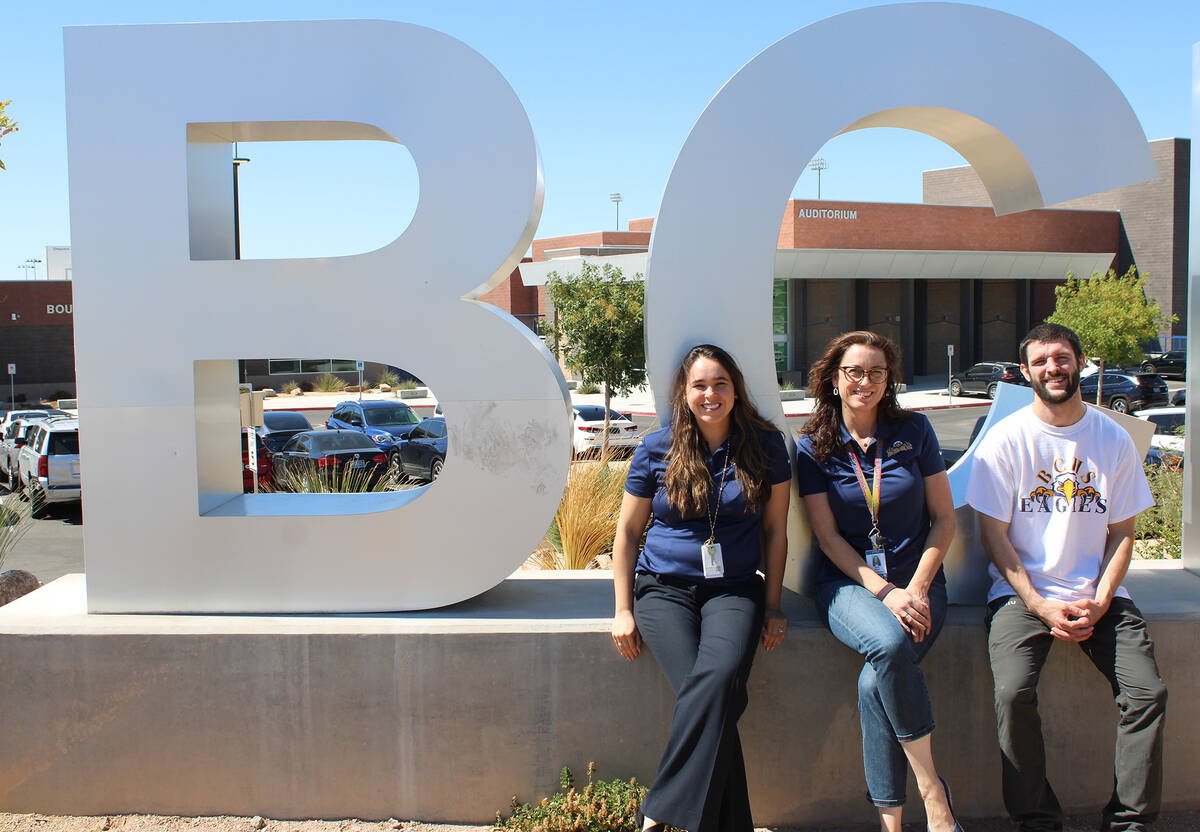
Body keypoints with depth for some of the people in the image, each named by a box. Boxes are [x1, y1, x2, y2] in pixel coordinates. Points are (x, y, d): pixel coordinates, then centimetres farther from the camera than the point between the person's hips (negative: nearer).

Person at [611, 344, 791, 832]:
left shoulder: (765, 445, 5)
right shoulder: (657, 450, 3)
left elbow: (775, 529, 9)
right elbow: (627, 531, 9)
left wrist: (772, 606, 5)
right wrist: (623, 611, 5)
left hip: (734, 589, 0)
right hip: (664, 588, 0)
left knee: (720, 676, -31)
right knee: (705, 695, -25)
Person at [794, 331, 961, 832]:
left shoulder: (914, 431, 5)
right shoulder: (814, 446, 3)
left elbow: (944, 519, 6)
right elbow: (828, 537, 0)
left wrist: (917, 589, -8)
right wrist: (885, 592, -13)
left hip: (917, 579, 1)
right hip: (848, 582, 0)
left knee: (876, 682, -27)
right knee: (889, 644, -34)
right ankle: (931, 787, -19)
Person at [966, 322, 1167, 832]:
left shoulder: (1113, 440, 6)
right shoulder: (1005, 440, -2)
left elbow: (1122, 531, 8)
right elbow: (993, 534, -3)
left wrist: (1098, 603, -7)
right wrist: (1041, 606, -12)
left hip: (1097, 593, 3)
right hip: (1022, 590, -2)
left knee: (1148, 692, -16)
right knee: (1014, 692, -25)